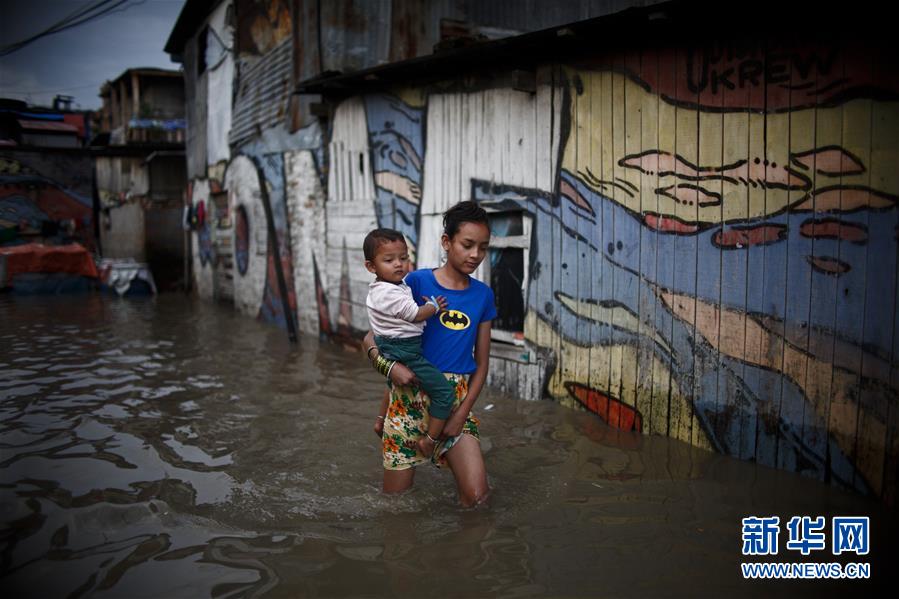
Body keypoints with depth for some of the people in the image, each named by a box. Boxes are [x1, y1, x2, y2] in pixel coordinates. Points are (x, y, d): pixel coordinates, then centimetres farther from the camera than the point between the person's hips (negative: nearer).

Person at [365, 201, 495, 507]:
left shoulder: (483, 295, 5)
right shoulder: (417, 282, -6)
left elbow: (481, 364, 8)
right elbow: (371, 339, -2)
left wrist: (462, 414, -3)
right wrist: (389, 365, -22)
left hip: (457, 400, 3)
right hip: (410, 396, -2)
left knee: (477, 496, -9)